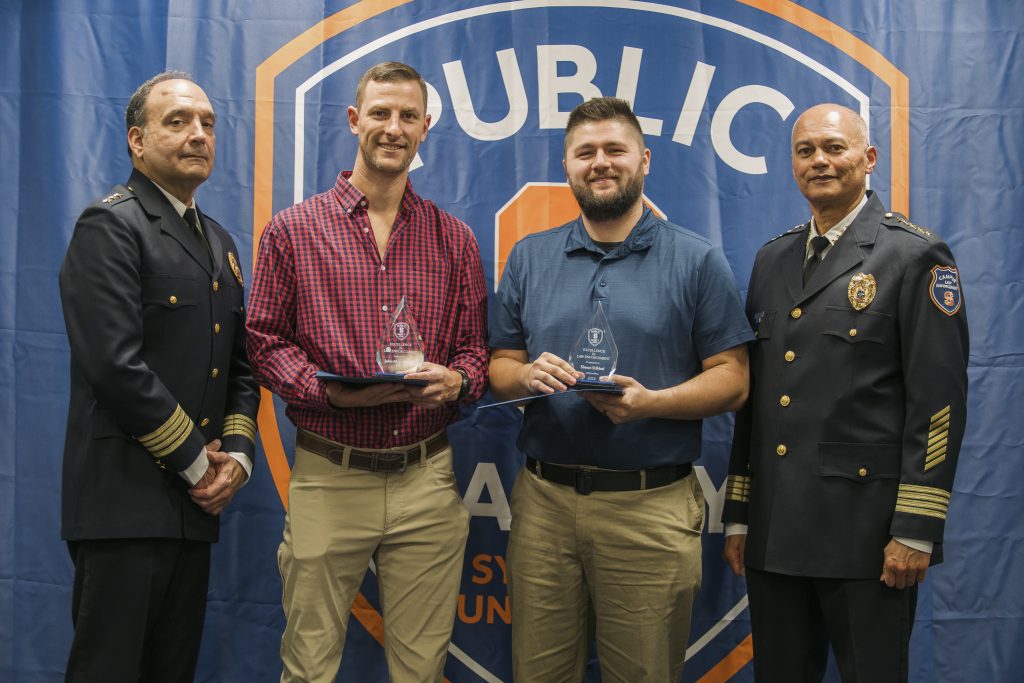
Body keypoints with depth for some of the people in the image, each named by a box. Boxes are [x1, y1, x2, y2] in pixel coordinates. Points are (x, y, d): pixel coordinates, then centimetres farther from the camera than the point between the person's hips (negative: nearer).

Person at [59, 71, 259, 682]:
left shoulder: (219, 242, 17)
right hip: (125, 502, -8)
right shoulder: (110, 227, -8)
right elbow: (116, 366, -18)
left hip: (195, 504, 8)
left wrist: (238, 452, 2)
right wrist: (196, 463, -12)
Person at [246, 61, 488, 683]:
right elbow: (265, 340, 2)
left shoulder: (455, 240, 10)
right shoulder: (294, 230, 4)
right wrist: (329, 389, -15)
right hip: (329, 475, -1)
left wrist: (456, 380, -12)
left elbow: (475, 346, 11)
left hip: (427, 480, 2)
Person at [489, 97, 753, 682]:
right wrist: (529, 375, -10)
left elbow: (732, 379, -2)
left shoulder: (698, 261, 2)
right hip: (543, 502, 3)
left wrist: (651, 401, -18)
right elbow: (500, 368, 13)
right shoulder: (529, 258, 12)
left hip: (652, 507, -2)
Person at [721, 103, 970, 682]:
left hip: (864, 526, -5)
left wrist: (916, 530, -14)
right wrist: (739, 515, 12)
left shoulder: (916, 256, -4)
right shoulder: (772, 260, 13)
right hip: (774, 528, 6)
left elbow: (938, 399, -10)